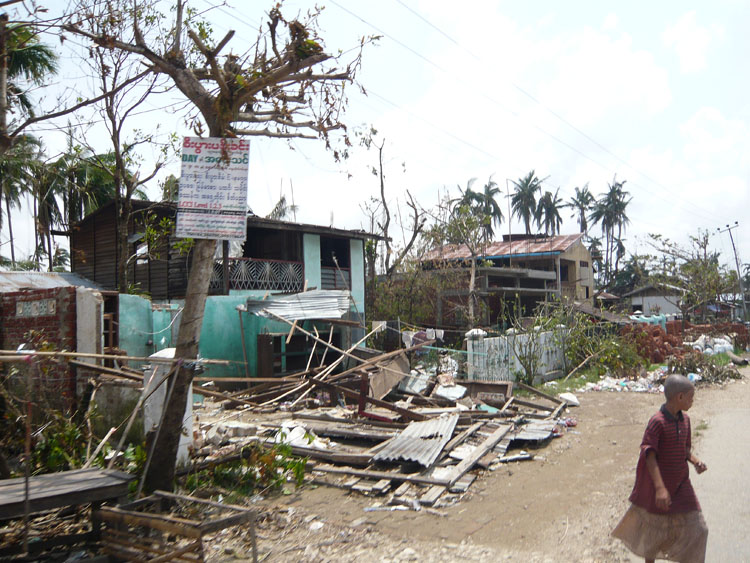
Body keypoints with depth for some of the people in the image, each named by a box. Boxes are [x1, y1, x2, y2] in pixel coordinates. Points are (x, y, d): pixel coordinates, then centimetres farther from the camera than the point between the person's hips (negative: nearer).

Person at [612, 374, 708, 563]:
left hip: (682, 484, 7)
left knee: (696, 529, 5)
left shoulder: (684, 419, 2)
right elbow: (649, 455, -25)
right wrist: (660, 488, -32)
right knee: (655, 528, 11)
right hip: (661, 486, -6)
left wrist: (695, 461, -7)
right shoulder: (657, 422, -22)